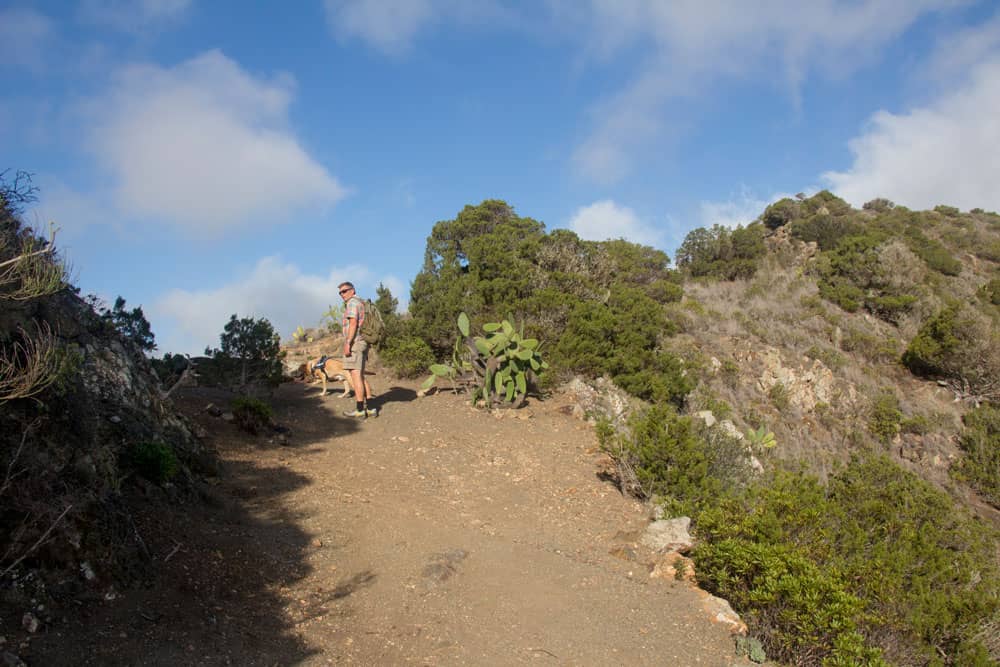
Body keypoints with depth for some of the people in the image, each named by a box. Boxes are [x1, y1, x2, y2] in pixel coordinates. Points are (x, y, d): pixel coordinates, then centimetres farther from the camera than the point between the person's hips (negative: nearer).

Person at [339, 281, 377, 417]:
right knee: (360, 377, 11)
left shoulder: (352, 302, -8)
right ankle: (370, 408, 8)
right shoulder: (361, 303, 22)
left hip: (354, 343, -10)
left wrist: (347, 343, -22)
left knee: (356, 376, -8)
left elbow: (353, 323, -19)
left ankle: (360, 410, -8)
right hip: (363, 344, 10)